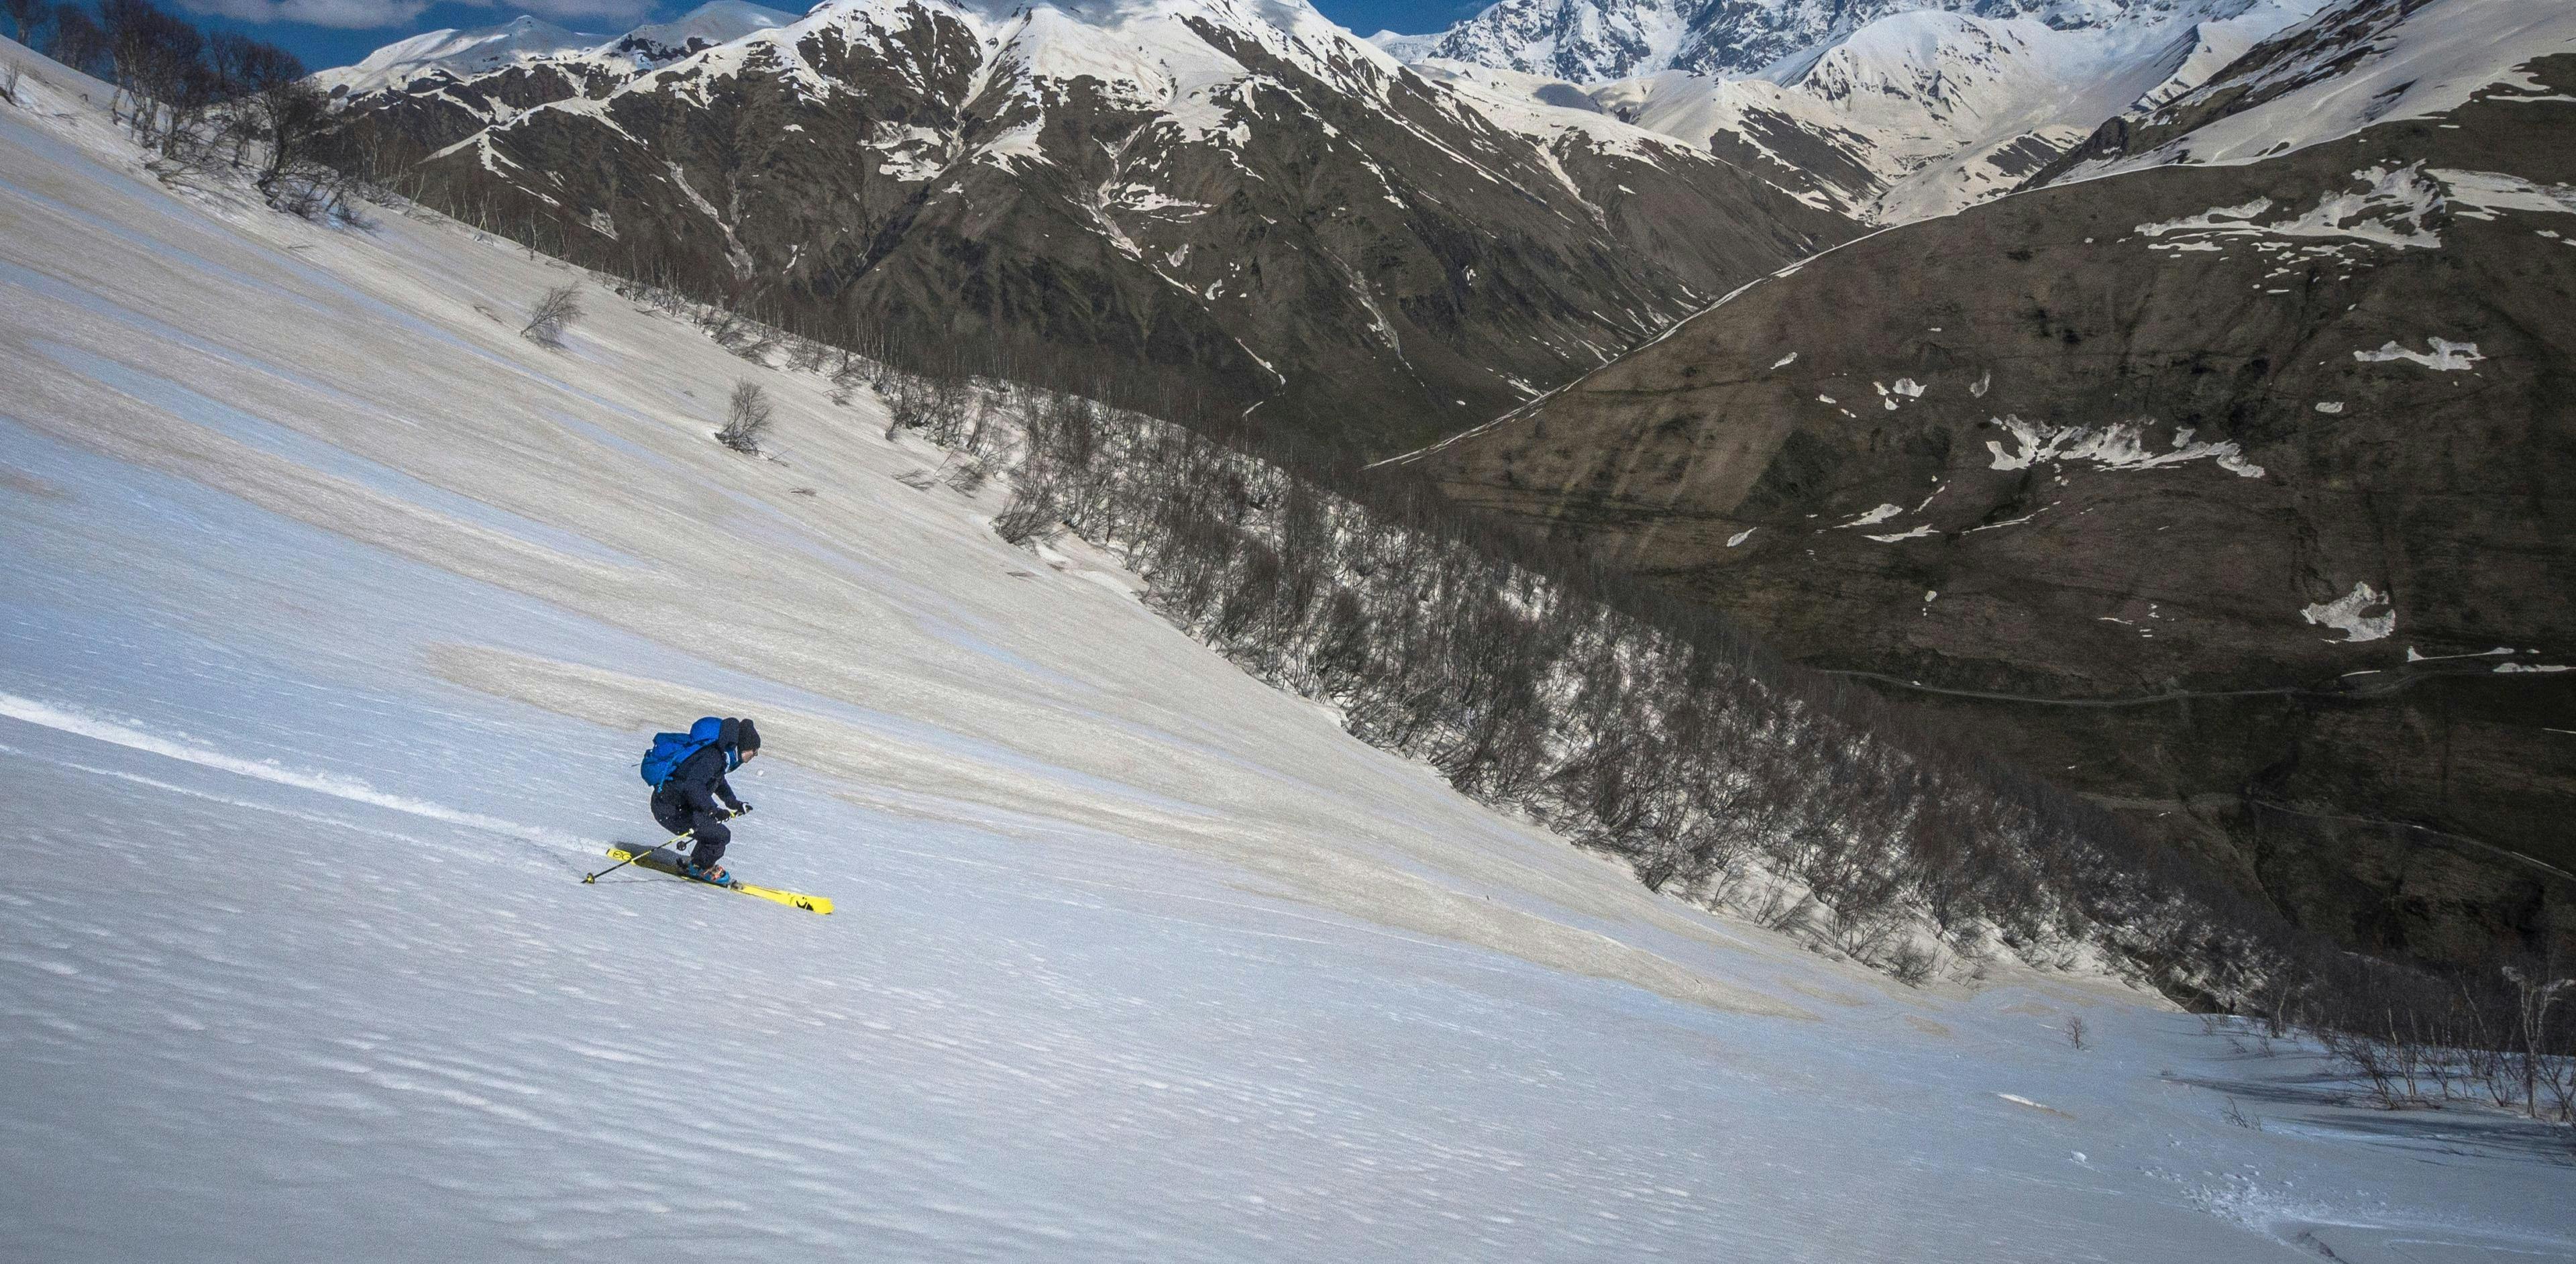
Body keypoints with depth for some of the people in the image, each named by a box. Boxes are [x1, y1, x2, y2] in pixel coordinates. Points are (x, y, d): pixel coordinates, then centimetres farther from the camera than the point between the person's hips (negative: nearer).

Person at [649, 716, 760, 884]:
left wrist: (734, 804, 28)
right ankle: (700, 868, 13)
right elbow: (693, 786, -38)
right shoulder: (712, 757, -24)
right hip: (671, 811, -10)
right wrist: (714, 811, -42)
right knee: (721, 835, -10)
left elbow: (718, 780, 28)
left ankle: (695, 863, 29)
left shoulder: (720, 754, 7)